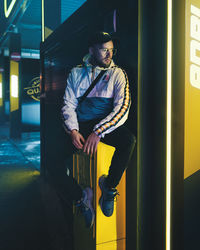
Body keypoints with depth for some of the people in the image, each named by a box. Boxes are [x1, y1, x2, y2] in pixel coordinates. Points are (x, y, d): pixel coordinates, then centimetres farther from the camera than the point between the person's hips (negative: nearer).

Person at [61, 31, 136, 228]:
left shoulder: (117, 73, 5)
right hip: (81, 125, 1)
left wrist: (98, 132, -21)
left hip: (107, 124, -1)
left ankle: (109, 186, -10)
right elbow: (68, 105, 5)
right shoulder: (76, 73, 11)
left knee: (129, 139, -31)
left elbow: (123, 107, -8)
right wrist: (73, 131, -16)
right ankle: (81, 197, -3)